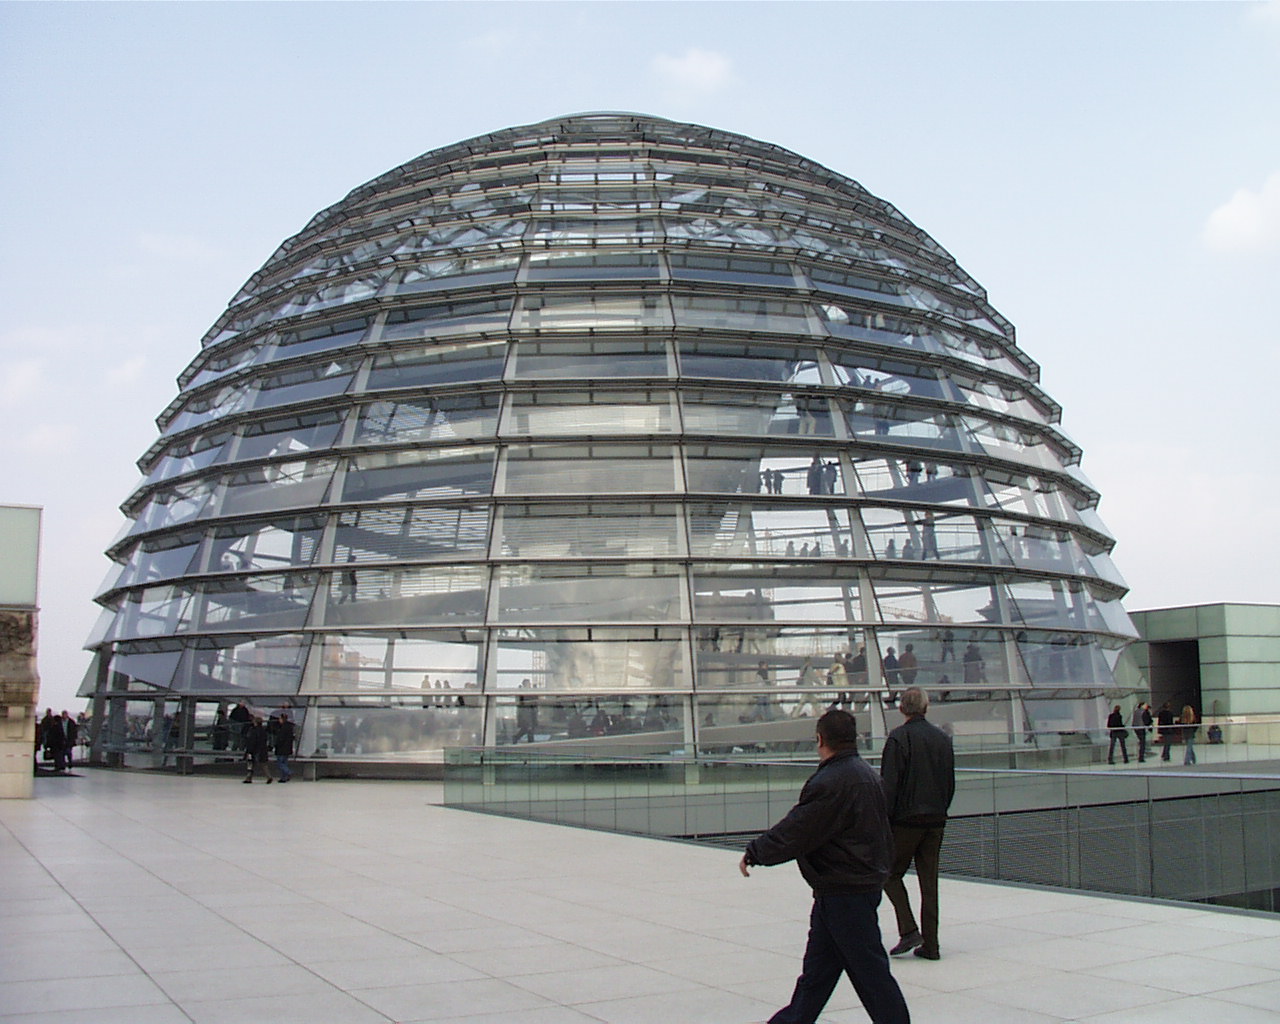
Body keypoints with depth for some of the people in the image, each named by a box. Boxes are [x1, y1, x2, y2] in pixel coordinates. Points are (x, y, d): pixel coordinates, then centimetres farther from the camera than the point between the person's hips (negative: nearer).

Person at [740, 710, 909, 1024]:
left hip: (844, 891, -10)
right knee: (816, 967, 18)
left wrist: (754, 853, -6)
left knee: (869, 969, -1)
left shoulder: (831, 782, -21)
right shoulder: (868, 775, 10)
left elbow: (794, 832, -19)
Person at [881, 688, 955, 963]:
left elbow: (889, 785, -14)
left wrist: (883, 822, -9)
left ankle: (909, 930, -6)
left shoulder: (899, 737, -10)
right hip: (936, 821, 5)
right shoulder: (943, 738, 8)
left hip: (906, 819, -5)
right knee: (929, 881, 8)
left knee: (891, 874, 8)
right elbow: (951, 784, 14)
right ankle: (930, 944, 8)